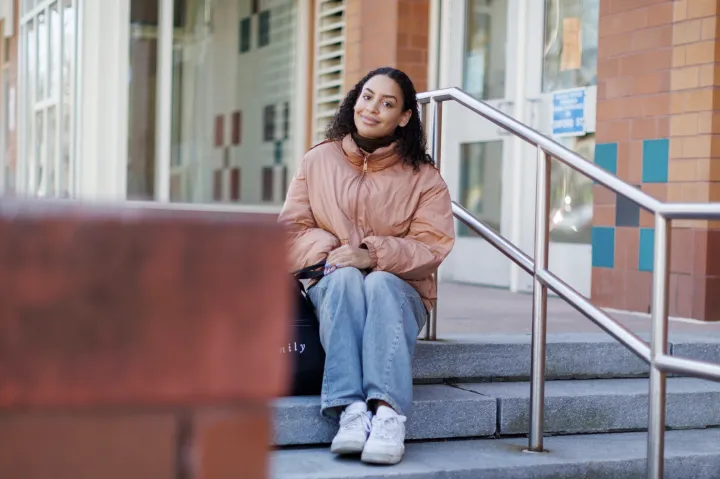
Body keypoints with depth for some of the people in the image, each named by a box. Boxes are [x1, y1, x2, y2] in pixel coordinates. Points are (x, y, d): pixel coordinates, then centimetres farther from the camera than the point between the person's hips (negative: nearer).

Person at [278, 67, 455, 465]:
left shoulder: (423, 176, 4)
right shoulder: (319, 161, 9)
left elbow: (431, 246, -6)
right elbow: (292, 228, 6)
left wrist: (373, 255, -22)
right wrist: (328, 250, -15)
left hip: (397, 286, -1)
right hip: (331, 284, 1)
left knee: (379, 284, -35)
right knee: (346, 278, -34)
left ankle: (388, 413, -52)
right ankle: (350, 409, -49)